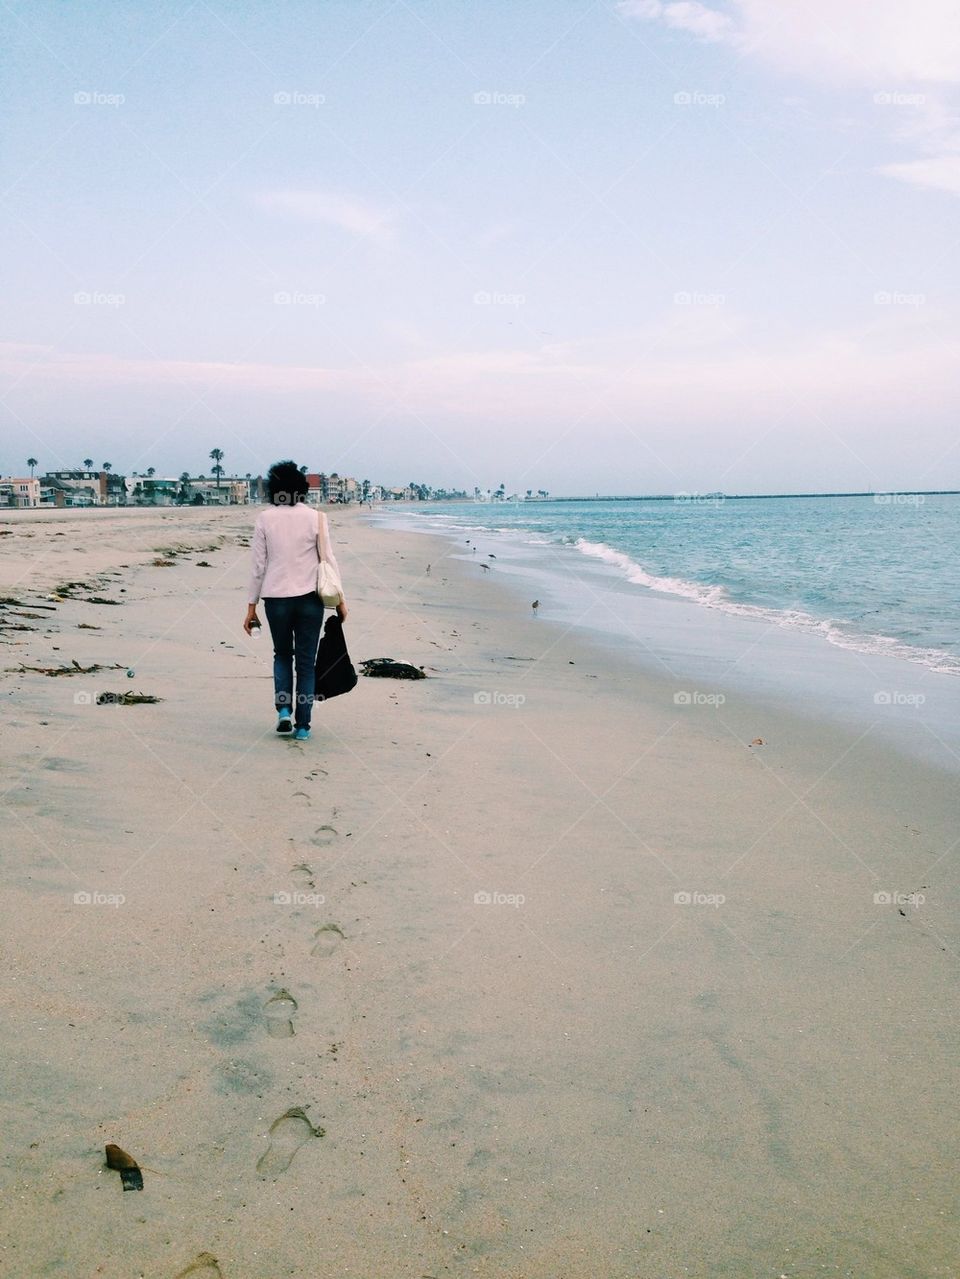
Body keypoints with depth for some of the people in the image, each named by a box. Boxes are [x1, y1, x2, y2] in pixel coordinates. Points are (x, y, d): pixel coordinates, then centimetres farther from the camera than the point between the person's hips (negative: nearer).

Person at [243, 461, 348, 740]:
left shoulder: (264, 519, -3)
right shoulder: (315, 517, -3)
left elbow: (258, 565, -1)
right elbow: (328, 559, -2)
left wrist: (252, 607, 4)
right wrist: (339, 598, 7)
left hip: (276, 598, 0)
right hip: (309, 597, 0)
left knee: (282, 654, 21)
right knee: (306, 661, 8)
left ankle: (284, 710, 5)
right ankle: (302, 725, 9)